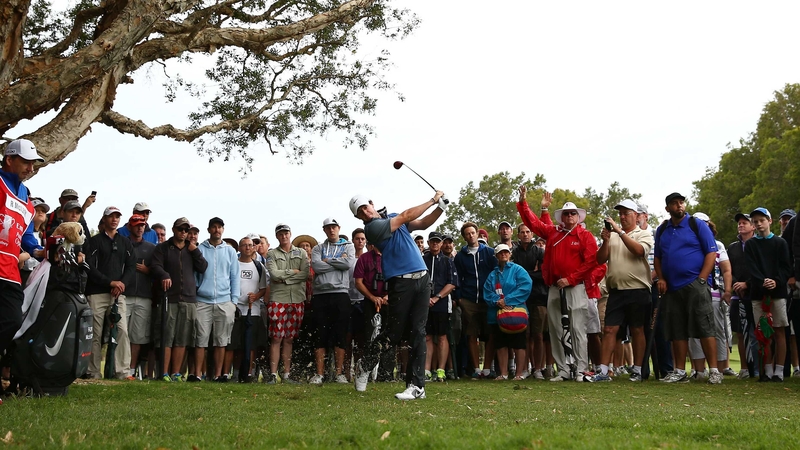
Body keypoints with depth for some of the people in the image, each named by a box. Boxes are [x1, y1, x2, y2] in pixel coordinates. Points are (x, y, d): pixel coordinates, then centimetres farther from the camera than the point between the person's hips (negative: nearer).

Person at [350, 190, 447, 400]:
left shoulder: (393, 217, 18)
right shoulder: (373, 227, -7)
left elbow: (423, 224, 20)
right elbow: (406, 216, -10)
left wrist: (440, 207, 3)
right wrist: (433, 200, -3)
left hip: (422, 279, 6)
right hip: (401, 283, -6)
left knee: (418, 332, -1)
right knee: (393, 333, -2)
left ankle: (417, 385, -1)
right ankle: (364, 365, 24)